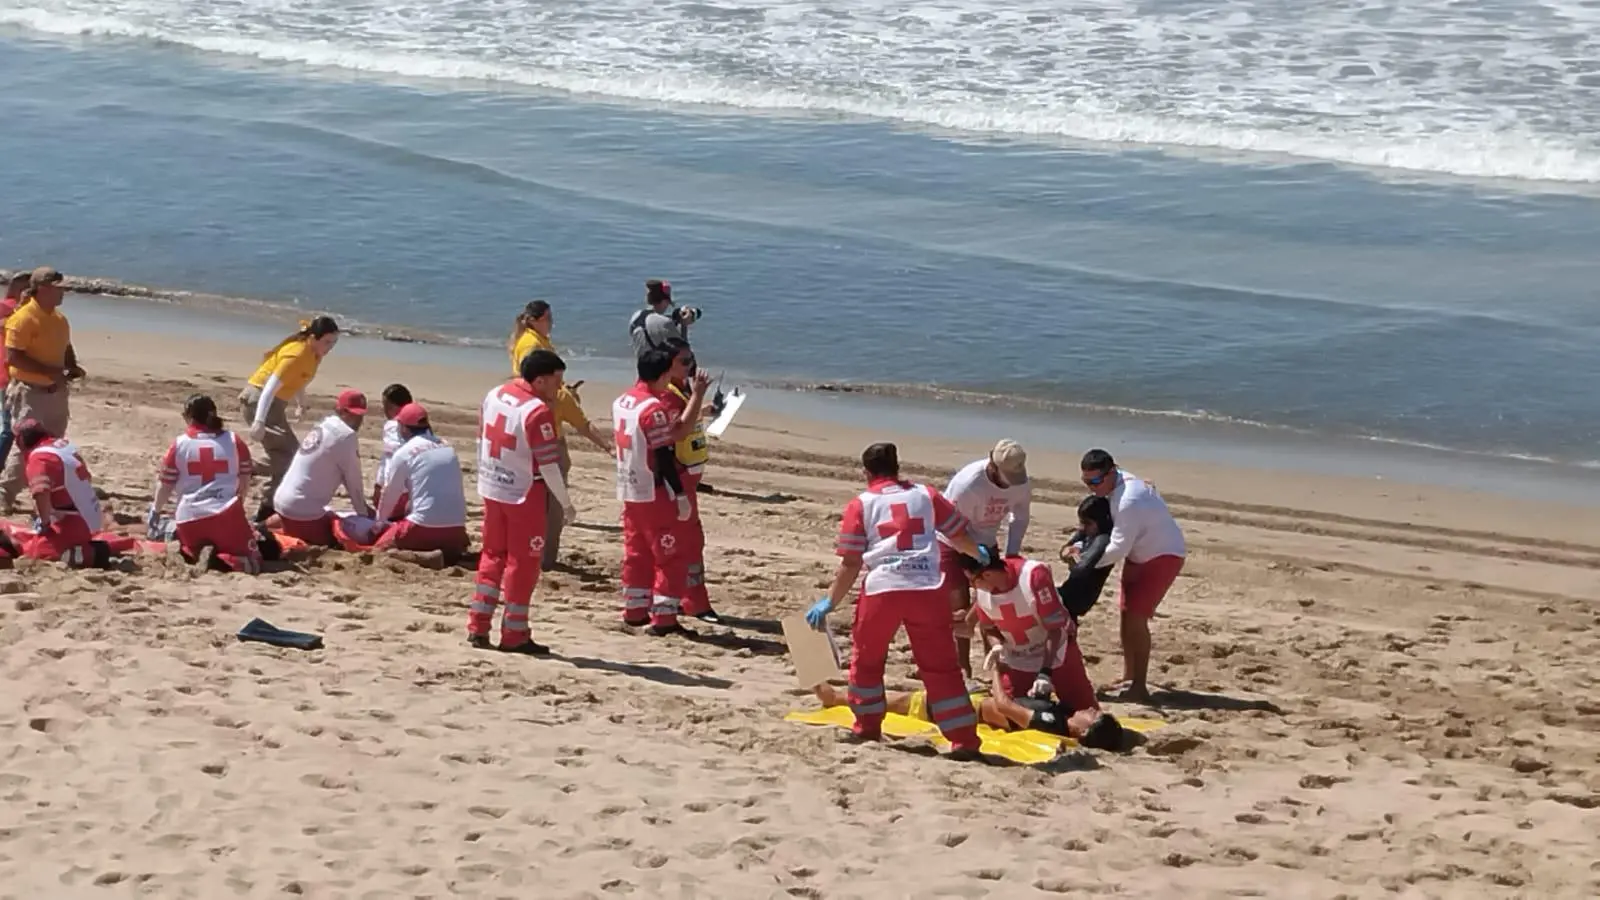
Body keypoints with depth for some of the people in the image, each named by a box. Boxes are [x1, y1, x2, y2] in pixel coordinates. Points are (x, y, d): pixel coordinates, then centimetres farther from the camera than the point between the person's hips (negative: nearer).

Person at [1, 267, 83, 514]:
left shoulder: (60, 319, 10)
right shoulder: (23, 318, -15)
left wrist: (72, 367, 3)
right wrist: (48, 371, -23)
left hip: (55, 392, 8)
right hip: (30, 392, -8)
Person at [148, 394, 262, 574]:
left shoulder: (179, 444, 4)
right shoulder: (234, 441, 7)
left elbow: (165, 485, 8)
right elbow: (244, 480, 12)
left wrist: (156, 512, 25)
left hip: (190, 518, 1)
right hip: (226, 514, -1)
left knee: (192, 553, 30)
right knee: (252, 563, 7)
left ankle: (200, 556, -7)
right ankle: (223, 560, -24)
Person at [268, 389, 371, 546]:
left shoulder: (323, 427, 13)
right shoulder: (346, 436, -14)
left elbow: (343, 475, 17)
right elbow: (353, 479, -7)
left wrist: (362, 505, 20)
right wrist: (363, 512, 7)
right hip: (302, 509, -10)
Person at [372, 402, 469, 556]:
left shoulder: (404, 453, -1)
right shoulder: (448, 449, 14)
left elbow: (389, 494, 10)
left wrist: (380, 522, 29)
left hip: (424, 528, -5)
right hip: (455, 530, 5)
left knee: (378, 550, 10)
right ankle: (447, 554, 1)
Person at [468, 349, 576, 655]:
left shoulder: (494, 395, 3)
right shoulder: (538, 411, -21)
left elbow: (481, 439, 12)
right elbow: (549, 464, -19)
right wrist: (565, 503, -10)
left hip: (492, 490, 7)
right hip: (524, 495, -7)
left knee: (493, 555, 16)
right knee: (523, 562, 3)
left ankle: (478, 626, 15)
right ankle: (514, 635, 7)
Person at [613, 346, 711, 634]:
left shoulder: (623, 401, 7)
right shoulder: (654, 408, -20)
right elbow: (664, 457, -19)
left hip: (630, 491, 8)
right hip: (656, 494, -8)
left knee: (637, 553, 16)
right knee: (672, 555, -1)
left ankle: (635, 610, 22)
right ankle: (664, 618, -2)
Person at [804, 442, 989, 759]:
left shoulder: (861, 505, 9)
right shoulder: (925, 495, 15)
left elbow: (850, 563, 4)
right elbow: (959, 534, 20)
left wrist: (830, 603, 11)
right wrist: (979, 553, 41)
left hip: (882, 588, -2)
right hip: (928, 588, 2)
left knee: (866, 658, 20)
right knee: (940, 665, 6)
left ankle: (867, 726, 26)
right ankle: (964, 738, 1)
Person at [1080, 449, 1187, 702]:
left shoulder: (1128, 501, -33)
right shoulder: (1118, 481, -4)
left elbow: (1118, 548, -29)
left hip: (1162, 556, -10)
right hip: (1139, 555, 10)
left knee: (1136, 617, -15)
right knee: (1127, 614, 10)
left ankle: (1140, 686, -13)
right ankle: (1129, 679, 20)